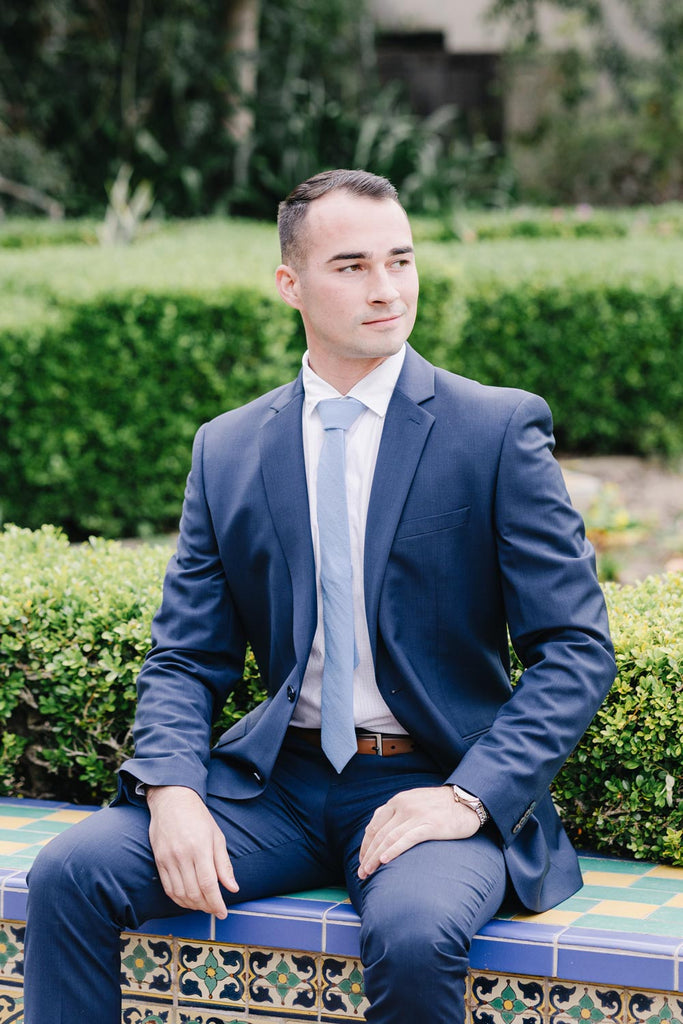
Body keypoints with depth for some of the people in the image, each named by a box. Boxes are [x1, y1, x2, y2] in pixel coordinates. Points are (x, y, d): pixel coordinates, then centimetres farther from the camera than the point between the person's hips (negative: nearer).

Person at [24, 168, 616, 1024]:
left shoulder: (499, 430, -3)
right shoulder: (227, 450, 8)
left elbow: (576, 650, -5)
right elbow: (186, 659, 9)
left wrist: (471, 795, -19)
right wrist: (172, 788, -12)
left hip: (436, 785, -3)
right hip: (277, 783, 3)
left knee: (415, 932, -34)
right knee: (69, 874, -17)